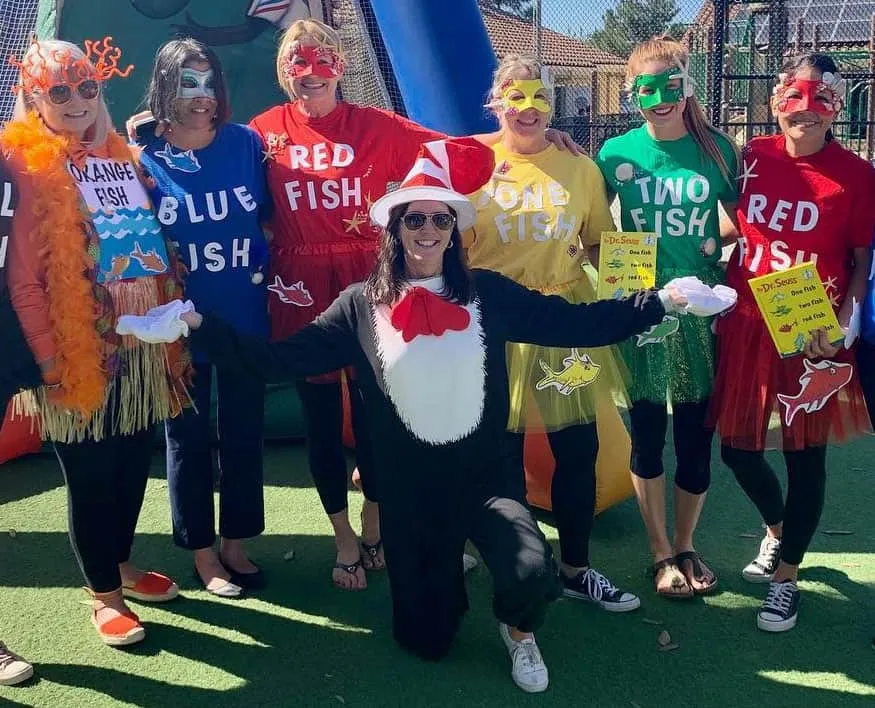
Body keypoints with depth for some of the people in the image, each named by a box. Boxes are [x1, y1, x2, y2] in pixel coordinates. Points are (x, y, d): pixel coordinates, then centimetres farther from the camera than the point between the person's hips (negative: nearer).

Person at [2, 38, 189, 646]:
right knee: (91, 473, 5)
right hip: (81, 352, -5)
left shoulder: (123, 158, 11)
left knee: (133, 463, 15)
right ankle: (105, 595, 21)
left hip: (142, 345, 5)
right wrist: (50, 359, -13)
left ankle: (123, 565, 35)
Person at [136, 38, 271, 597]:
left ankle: (235, 543, 31)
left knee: (244, 432, 12)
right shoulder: (143, 160, -5)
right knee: (188, 438, 10)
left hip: (245, 318, 2)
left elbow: (270, 220, 8)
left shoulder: (247, 144, -2)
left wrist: (273, 277, 0)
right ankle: (203, 552, 27)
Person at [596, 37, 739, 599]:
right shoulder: (617, 154, -3)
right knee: (647, 434, 8)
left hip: (702, 311, 1)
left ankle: (686, 545, 31)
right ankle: (661, 553, 27)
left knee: (697, 435, 8)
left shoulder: (718, 149, -1)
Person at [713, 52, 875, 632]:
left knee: (805, 454, 7)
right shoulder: (753, 157, 1)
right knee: (738, 447, 11)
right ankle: (776, 529, 44)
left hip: (813, 338, -3)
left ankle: (786, 579, 26)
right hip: (746, 328, 3)